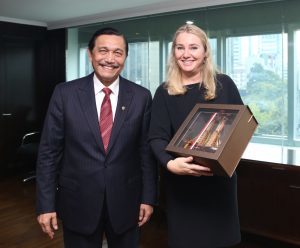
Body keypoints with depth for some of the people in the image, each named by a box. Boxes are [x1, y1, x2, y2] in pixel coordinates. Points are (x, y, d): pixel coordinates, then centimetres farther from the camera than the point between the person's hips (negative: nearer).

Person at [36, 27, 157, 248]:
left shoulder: (141, 97, -3)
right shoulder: (65, 93, -5)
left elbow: (147, 151, 1)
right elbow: (49, 151, -4)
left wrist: (148, 198, 0)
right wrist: (46, 204, -5)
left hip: (126, 202, 1)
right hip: (77, 202, 0)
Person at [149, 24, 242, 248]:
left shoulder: (224, 84, 1)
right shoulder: (165, 92, -2)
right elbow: (157, 137, -9)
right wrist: (170, 163, -28)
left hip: (220, 178, 1)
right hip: (182, 183, -1)